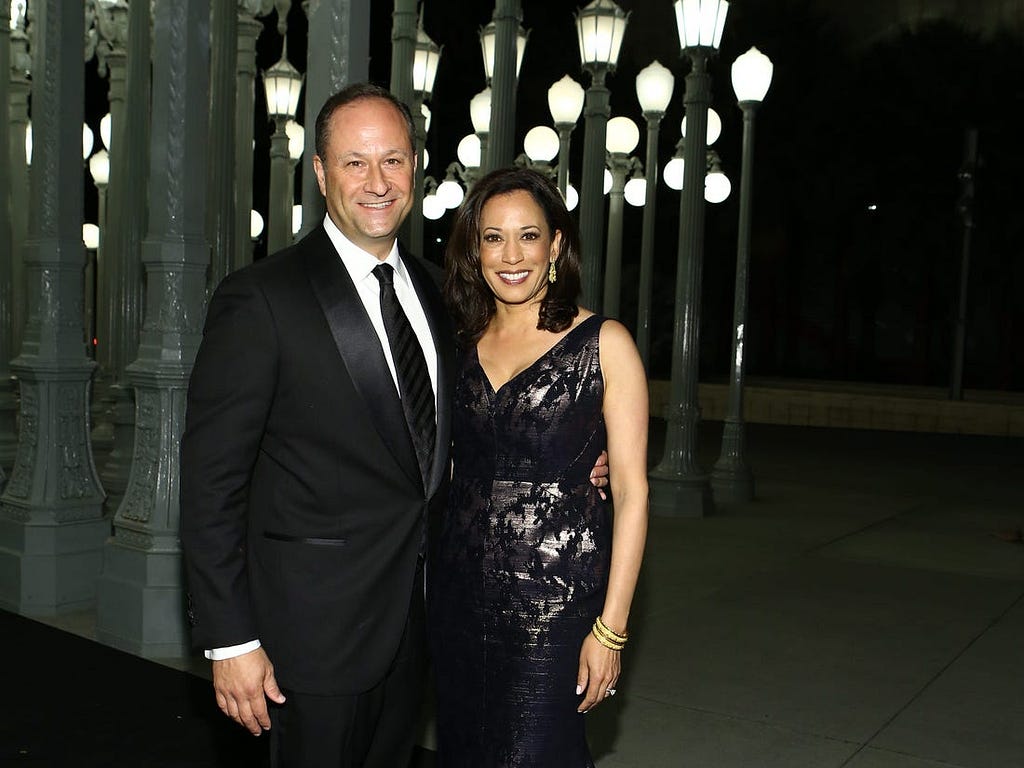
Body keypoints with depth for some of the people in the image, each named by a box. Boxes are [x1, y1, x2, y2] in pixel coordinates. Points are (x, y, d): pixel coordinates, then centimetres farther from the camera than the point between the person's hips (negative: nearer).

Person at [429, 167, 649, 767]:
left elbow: (631, 490, -8)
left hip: (556, 592, -4)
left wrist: (611, 627, -12)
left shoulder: (604, 344, -6)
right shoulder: (461, 345, 8)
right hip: (459, 588, 5)